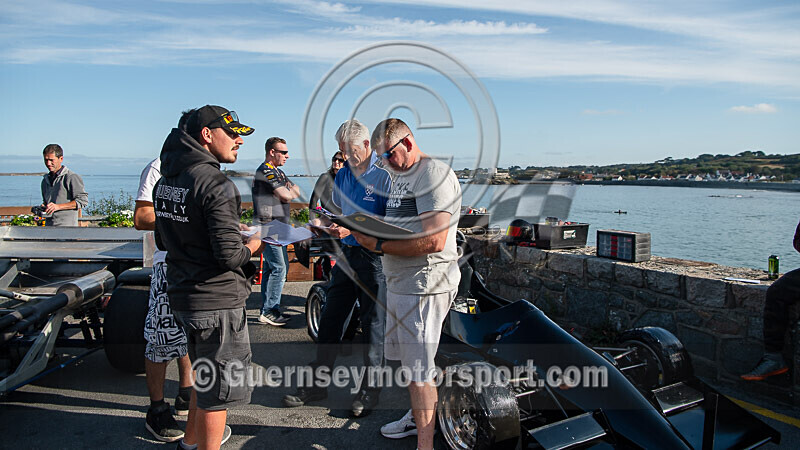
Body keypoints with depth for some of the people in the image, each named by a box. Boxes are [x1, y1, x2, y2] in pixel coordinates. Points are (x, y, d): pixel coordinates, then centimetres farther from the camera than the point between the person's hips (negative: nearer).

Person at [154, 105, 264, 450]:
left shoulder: (166, 180, 8)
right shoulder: (216, 185, -20)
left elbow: (163, 242, 17)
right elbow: (231, 256, -24)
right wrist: (257, 241, -7)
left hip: (182, 294, 9)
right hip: (216, 300, -9)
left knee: (206, 374, 28)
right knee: (219, 388, 6)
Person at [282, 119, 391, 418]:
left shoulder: (383, 175, -11)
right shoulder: (342, 175, 12)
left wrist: (352, 230, -22)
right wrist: (325, 224, 1)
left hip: (374, 257, -7)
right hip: (346, 255, 7)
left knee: (373, 323, 4)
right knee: (330, 319, 11)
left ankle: (370, 389, 20)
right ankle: (317, 384, 25)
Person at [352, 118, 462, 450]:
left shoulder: (434, 174, -16)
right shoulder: (400, 174, 16)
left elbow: (434, 240, -25)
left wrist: (379, 245, -20)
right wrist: (370, 230, 4)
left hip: (425, 286, -10)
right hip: (399, 283, 10)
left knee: (420, 370, -3)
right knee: (409, 361, 22)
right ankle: (416, 417, 41)